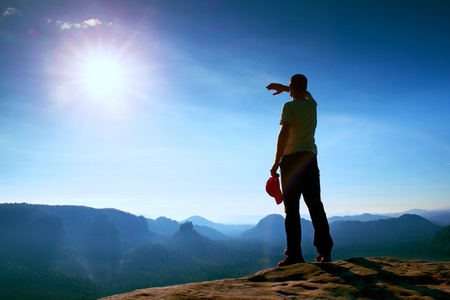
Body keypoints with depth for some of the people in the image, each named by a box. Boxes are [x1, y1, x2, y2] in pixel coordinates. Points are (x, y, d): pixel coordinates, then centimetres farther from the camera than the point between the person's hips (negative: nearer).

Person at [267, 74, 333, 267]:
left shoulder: (289, 106, -4)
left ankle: (294, 254, -5)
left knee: (292, 209, -4)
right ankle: (325, 251, 6)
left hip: (291, 159, -5)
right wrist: (283, 88, 43)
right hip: (310, 158, 5)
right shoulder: (311, 103, 13)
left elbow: (284, 133, -15)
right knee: (315, 206, 7)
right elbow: (304, 92, 39)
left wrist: (276, 162, -13)